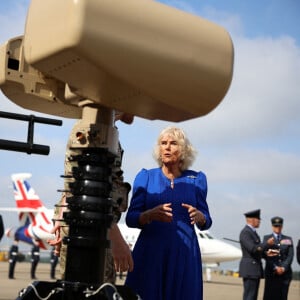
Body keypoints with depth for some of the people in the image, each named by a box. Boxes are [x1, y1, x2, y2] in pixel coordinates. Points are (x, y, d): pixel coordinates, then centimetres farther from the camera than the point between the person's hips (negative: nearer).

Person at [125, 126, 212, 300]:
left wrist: (199, 216, -13)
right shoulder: (146, 177, 6)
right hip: (150, 253, -1)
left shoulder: (196, 179, 8)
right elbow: (130, 218, 0)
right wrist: (150, 214, -20)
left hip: (184, 254, 1)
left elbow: (206, 222, 10)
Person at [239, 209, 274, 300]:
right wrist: (267, 243, -14)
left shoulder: (253, 232, 20)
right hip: (249, 269, -10)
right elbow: (253, 249, -22)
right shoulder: (245, 232, -12)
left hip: (255, 269, 10)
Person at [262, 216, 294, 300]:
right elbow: (265, 255, -2)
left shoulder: (288, 239, 14)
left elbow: (290, 256, 4)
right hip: (271, 273, -2)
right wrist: (275, 268, -12)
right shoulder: (267, 238, 9)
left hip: (285, 272, 2)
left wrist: (283, 268, -10)